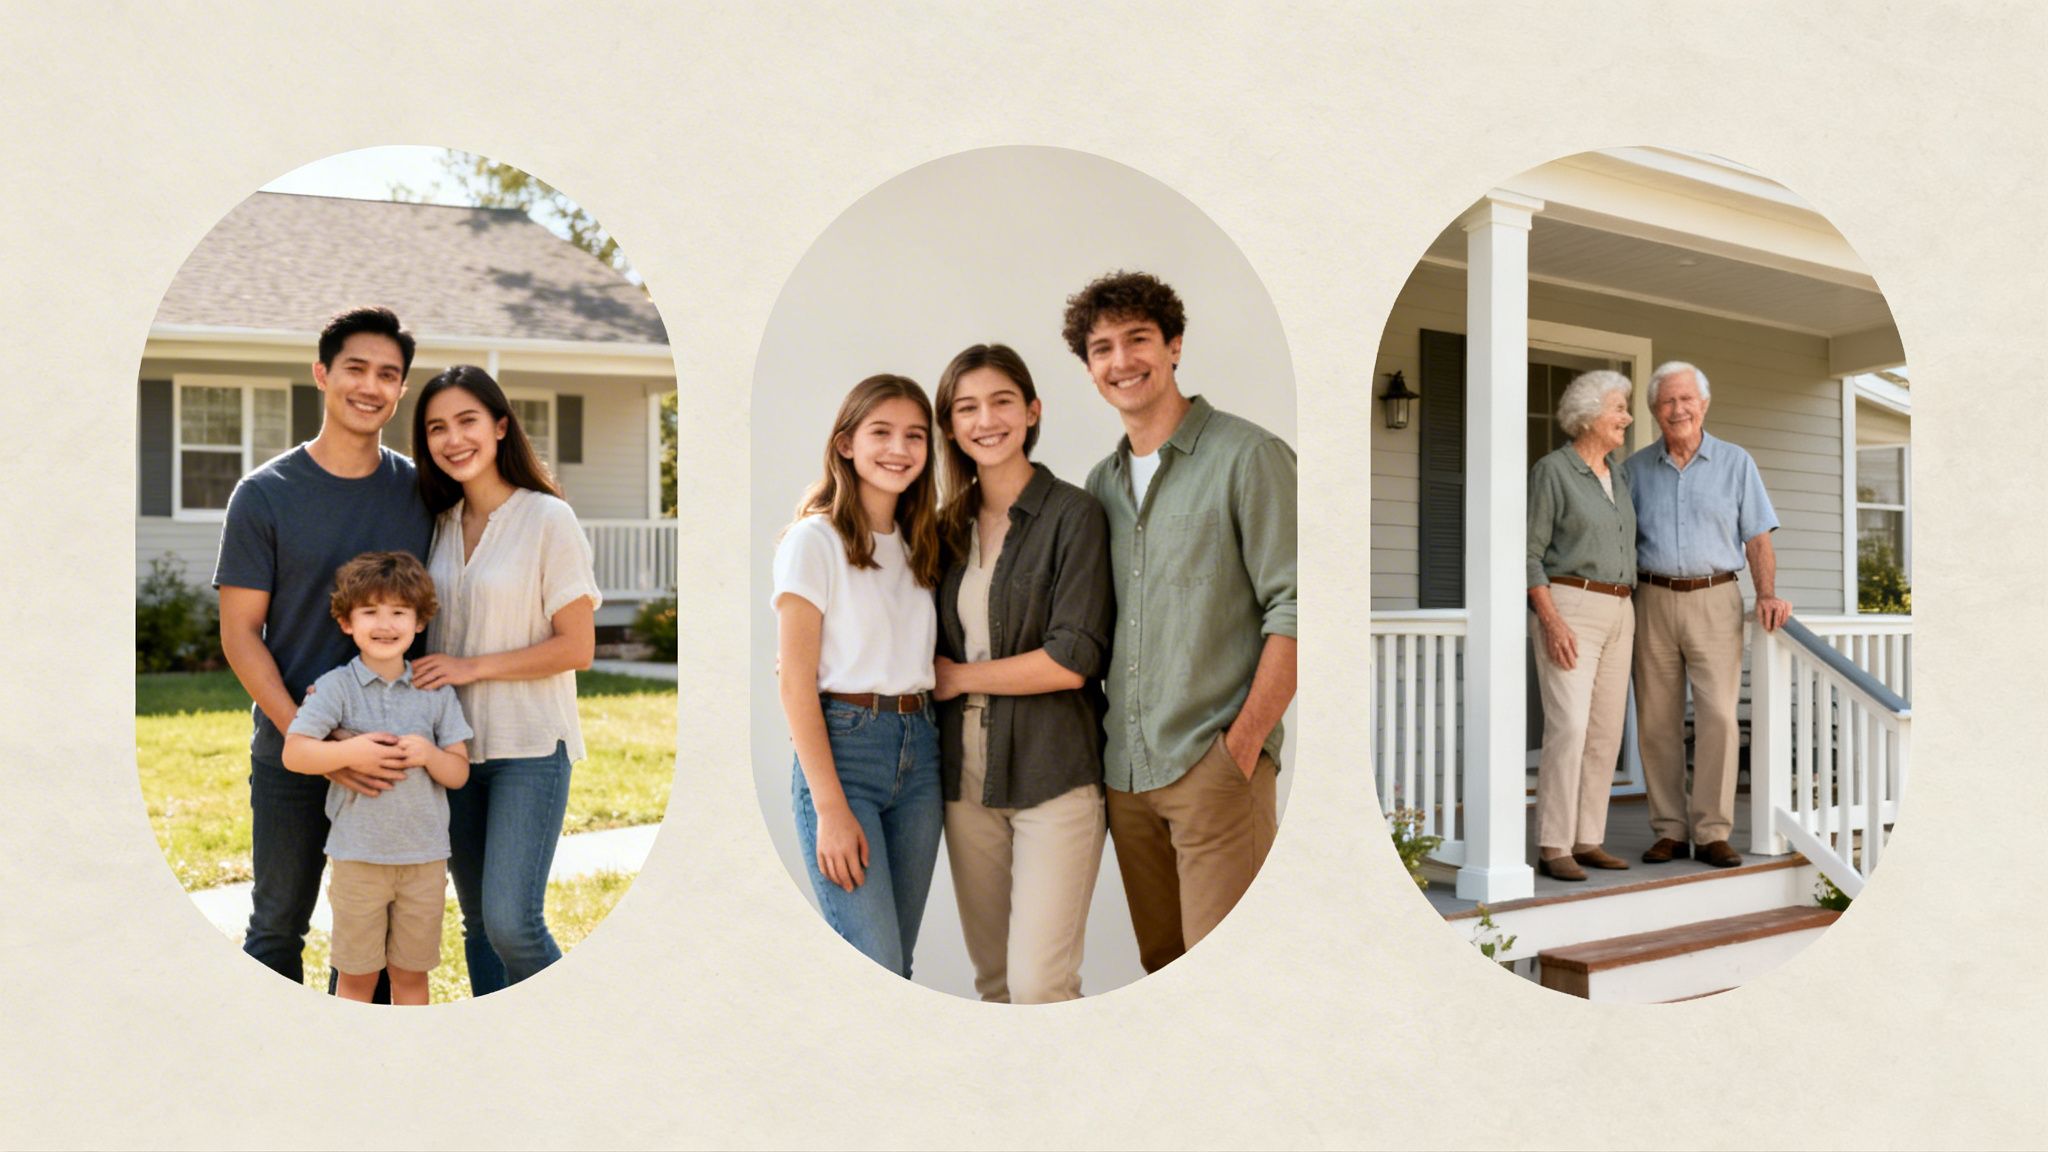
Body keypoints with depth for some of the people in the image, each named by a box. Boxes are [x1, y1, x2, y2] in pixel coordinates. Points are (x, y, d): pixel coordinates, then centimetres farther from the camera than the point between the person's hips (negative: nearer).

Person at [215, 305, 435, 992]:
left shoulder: (421, 492, 3)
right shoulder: (265, 495, -3)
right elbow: (239, 634, -5)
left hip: (393, 755, 2)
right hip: (290, 753, -2)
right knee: (278, 927, 10)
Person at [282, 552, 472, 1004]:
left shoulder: (436, 691, 2)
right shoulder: (336, 687, -5)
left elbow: (459, 772, 2)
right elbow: (294, 753, -12)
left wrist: (429, 754, -17)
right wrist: (352, 750, -23)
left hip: (426, 857, 2)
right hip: (359, 856, -2)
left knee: (411, 973, 14)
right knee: (357, 975, 10)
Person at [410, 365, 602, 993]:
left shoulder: (548, 519, -9)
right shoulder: (441, 524, 9)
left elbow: (577, 647, -10)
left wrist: (474, 667, -14)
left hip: (529, 748, -6)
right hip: (455, 746, 6)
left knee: (511, 921, -13)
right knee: (478, 923, 12)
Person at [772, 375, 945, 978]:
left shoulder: (919, 543, 14)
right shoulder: (815, 539, -6)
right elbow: (795, 682, -10)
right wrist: (830, 808, -16)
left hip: (920, 750, 6)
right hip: (842, 747, -6)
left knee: (896, 967, 9)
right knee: (876, 972, -10)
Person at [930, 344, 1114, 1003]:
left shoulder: (1072, 515, -6)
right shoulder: (949, 528, 11)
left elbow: (1072, 661, -14)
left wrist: (959, 677, -5)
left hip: (1052, 773, -5)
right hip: (966, 775, 6)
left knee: (1039, 984, -9)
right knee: (992, 979, 13)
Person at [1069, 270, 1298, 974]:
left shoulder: (1247, 456, -5)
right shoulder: (1101, 482, 15)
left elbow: (1293, 609, -10)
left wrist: (1243, 742, -15)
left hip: (1213, 765, -6)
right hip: (1124, 770, 6)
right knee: (1159, 961, 14)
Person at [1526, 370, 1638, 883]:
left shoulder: (1616, 474, 14)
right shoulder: (1550, 471, -9)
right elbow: (1529, 554, -11)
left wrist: (1629, 617, 16)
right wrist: (1551, 621, -21)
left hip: (1615, 614, 8)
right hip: (1567, 610, -7)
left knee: (1605, 731, 4)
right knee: (1568, 729, -15)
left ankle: (1586, 840, 11)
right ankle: (1552, 848, -10)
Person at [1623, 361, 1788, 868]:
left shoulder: (1735, 463, 6)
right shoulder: (1636, 469, 9)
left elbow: (1757, 538, 4)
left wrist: (1767, 594, -11)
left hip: (1715, 602, -1)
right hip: (1653, 602, 2)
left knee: (1718, 716, -9)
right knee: (1657, 721, 2)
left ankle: (1712, 833, -2)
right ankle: (1669, 831, 10)